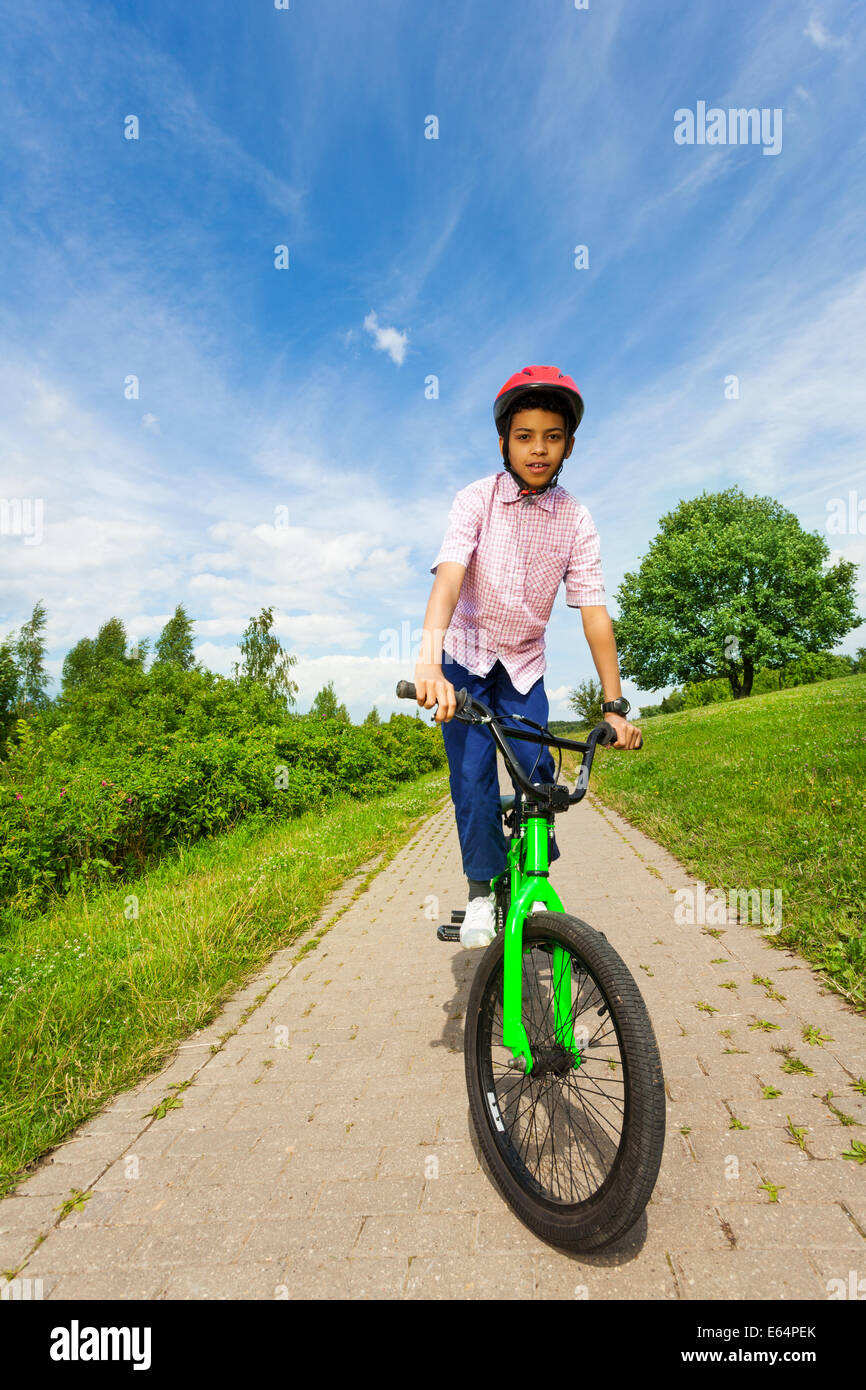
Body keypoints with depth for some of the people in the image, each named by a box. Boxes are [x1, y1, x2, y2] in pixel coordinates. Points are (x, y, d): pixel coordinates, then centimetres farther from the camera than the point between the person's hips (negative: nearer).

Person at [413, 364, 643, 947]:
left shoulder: (576, 519, -10)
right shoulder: (476, 499, -16)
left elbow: (594, 612, -13)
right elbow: (448, 576, -30)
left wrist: (615, 705, -17)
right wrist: (429, 661, -47)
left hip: (525, 663, 2)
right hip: (466, 656, -1)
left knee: (535, 771, -7)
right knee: (473, 774, -9)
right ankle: (482, 892, 9)